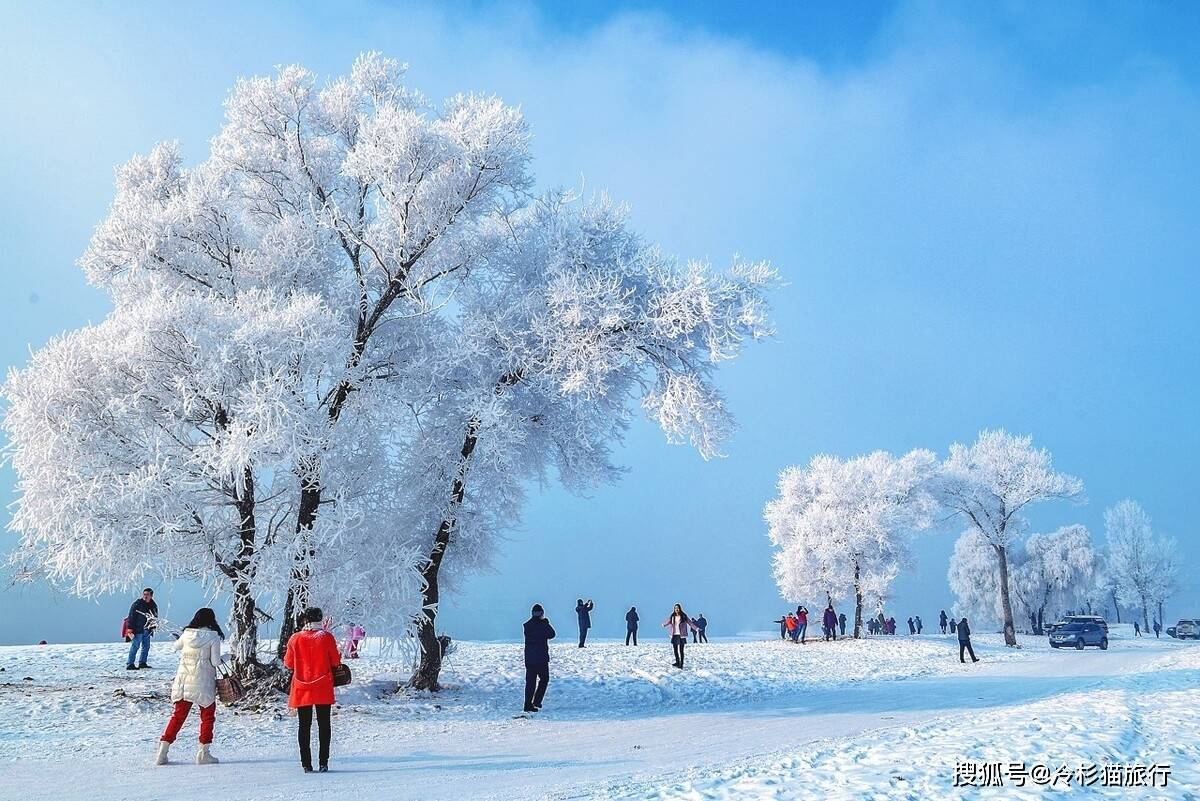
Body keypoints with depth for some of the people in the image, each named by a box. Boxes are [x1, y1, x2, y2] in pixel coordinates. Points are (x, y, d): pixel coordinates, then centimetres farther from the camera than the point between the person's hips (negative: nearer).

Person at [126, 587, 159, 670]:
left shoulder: (153, 605, 11)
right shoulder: (137, 604, -8)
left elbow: (155, 616, 22)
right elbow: (131, 616, -10)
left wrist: (154, 626, 9)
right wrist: (130, 628, -15)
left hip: (147, 630, 7)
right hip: (137, 629, -7)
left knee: (146, 646, 10)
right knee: (135, 646, -10)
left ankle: (142, 663, 20)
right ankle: (129, 664, -8)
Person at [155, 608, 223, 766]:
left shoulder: (187, 634, 2)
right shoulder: (213, 637, -9)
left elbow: (176, 646, 22)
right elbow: (215, 662, -11)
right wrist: (224, 658, 9)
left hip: (183, 681, 4)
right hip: (203, 683, -4)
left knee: (178, 716, 13)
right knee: (207, 717, 11)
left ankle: (162, 752, 10)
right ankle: (203, 753, 8)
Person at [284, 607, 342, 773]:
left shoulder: (295, 639, -2)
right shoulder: (326, 637, -6)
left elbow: (288, 664, 5)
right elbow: (335, 662, -2)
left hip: (302, 688, 1)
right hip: (323, 689, -1)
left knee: (304, 725, 8)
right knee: (324, 724, 6)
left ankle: (306, 764, 5)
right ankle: (323, 762, 2)